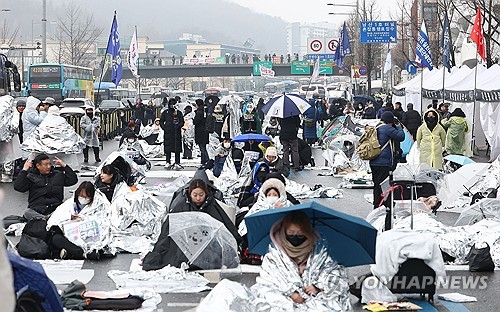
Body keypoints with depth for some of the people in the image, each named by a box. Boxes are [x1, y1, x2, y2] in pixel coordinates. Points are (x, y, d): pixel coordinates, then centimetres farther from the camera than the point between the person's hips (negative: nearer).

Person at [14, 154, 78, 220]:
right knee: (27, 213, -36)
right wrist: (24, 170, 2)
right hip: (36, 209, -1)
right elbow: (18, 187, 3)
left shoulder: (58, 174, 22)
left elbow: (73, 180, 15)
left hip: (55, 208, 1)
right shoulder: (31, 177, 15)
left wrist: (64, 166, 14)